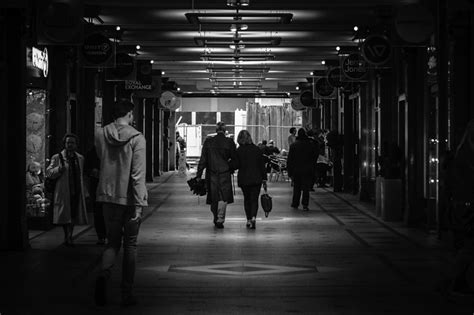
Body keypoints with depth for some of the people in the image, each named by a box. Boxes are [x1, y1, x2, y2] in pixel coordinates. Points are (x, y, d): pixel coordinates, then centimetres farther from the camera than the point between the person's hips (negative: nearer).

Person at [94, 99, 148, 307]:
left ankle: (103, 274, -15)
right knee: (130, 245, 9)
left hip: (108, 196, 3)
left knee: (112, 242, 14)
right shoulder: (136, 138, -12)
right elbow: (138, 175, -16)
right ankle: (126, 294, 11)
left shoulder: (100, 135, 1)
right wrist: (138, 205, -16)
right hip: (129, 198, -3)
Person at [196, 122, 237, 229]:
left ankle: (216, 218, 29)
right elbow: (234, 158, -1)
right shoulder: (229, 142, -6)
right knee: (223, 196, 1)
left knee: (213, 196, 15)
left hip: (211, 173, 3)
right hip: (225, 173, -3)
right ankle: (220, 219, -11)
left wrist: (199, 175, 2)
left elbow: (203, 159, -1)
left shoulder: (208, 141, -1)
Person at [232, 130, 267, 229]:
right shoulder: (257, 149, 0)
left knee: (247, 199, 14)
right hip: (256, 178, 1)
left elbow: (235, 165, -8)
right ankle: (253, 217, -20)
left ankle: (249, 220, 14)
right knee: (254, 199, 2)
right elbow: (262, 164, 2)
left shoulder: (239, 150, -7)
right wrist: (264, 178, 7)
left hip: (243, 179, -1)